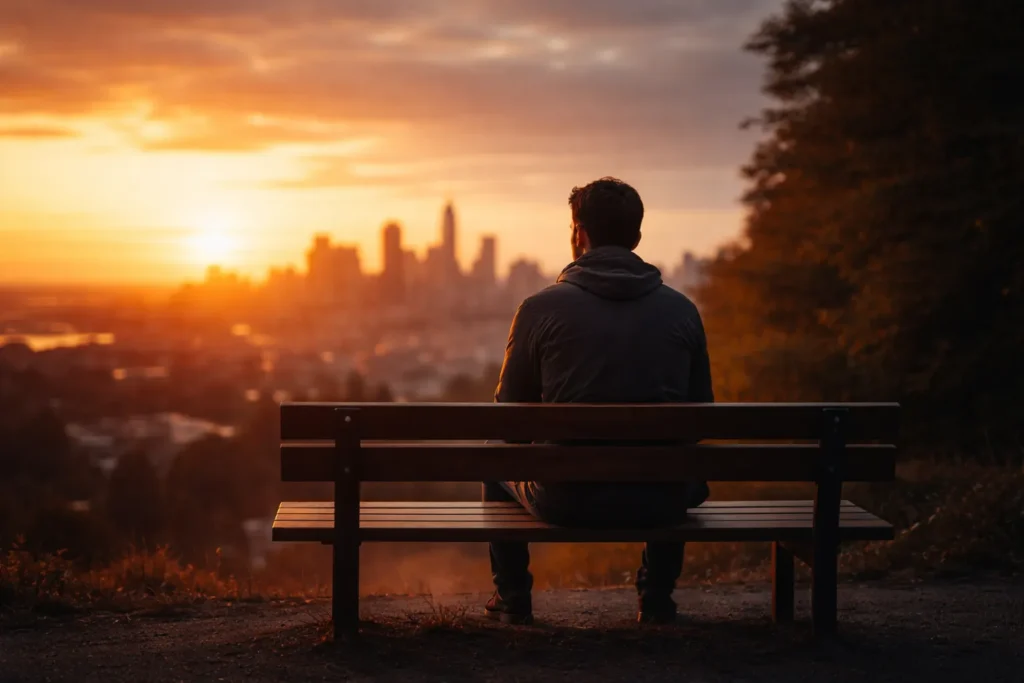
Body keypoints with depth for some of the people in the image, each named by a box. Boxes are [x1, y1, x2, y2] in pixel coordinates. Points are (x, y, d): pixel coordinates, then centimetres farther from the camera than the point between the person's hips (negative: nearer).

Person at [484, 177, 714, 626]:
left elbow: (509, 415, 2)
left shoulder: (541, 308, -7)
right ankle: (657, 598, 37)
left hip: (566, 500, -2)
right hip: (658, 502, 2)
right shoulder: (682, 310, 0)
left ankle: (512, 599, 36)